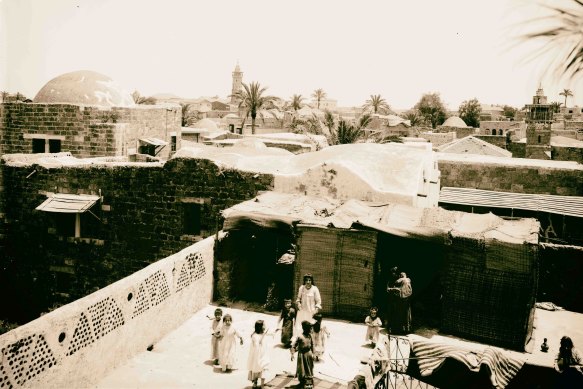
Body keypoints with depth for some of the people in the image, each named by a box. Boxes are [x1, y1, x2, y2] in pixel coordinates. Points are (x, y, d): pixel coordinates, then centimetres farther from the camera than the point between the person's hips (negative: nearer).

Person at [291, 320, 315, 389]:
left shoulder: (309, 335, -3)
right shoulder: (300, 337, -20)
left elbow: (312, 345, 9)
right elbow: (294, 346, -18)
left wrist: (312, 354, 10)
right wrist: (292, 354, -27)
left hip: (309, 354, 5)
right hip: (302, 354, -5)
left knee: (309, 369, 14)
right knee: (302, 369, 6)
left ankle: (309, 383, 30)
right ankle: (302, 383, 26)